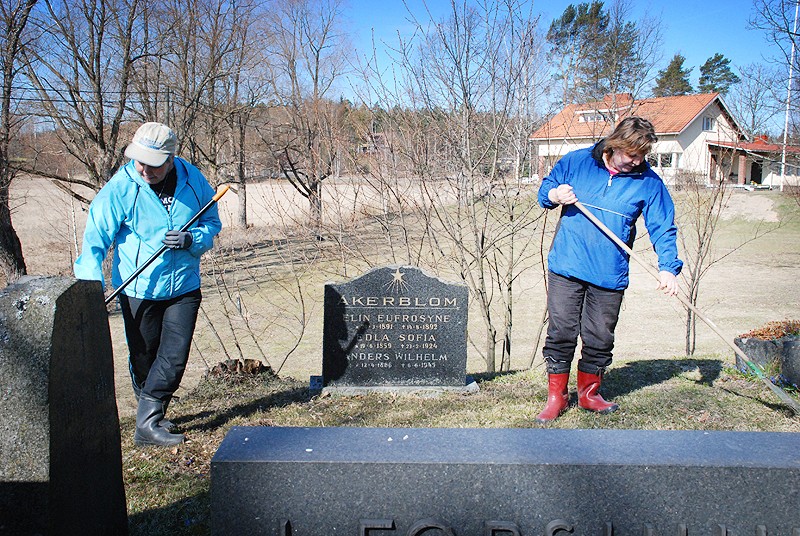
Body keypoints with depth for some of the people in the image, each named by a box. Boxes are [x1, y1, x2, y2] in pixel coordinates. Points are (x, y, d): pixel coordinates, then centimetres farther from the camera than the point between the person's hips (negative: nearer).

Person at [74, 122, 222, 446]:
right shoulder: (120, 188, -13)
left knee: (175, 358, -4)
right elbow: (95, 240, -14)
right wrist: (91, 287, -26)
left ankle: (148, 422, 7)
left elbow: (212, 224, 6)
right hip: (138, 290, -2)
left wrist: (191, 239, -16)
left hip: (183, 288, 2)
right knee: (143, 359, 11)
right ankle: (151, 418, 31)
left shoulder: (193, 181, -5)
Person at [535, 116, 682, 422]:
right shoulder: (576, 162, 1)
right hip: (566, 269, -1)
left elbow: (663, 228, 2)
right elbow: (545, 189, 13)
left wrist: (668, 267, -11)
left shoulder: (648, 182, 1)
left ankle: (588, 393, 29)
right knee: (561, 334, 1)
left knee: (600, 339, 9)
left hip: (610, 276, 1)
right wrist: (554, 195, -11)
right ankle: (556, 396, 15)